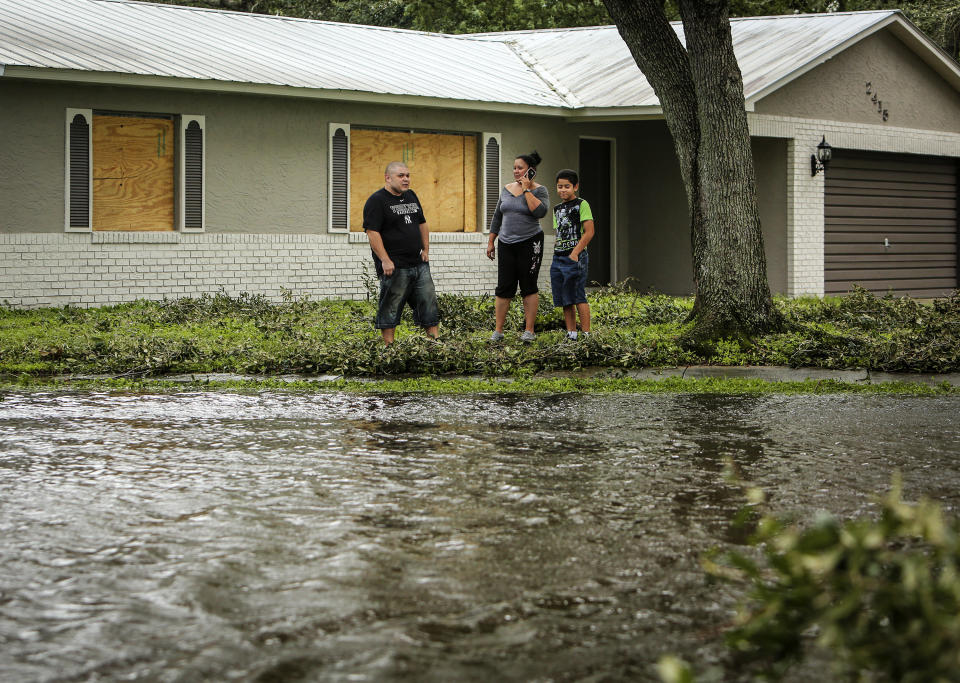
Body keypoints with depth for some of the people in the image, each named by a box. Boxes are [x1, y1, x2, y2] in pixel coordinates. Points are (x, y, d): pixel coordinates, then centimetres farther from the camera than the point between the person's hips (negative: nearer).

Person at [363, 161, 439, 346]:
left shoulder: (411, 196, 15)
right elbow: (372, 232, -16)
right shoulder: (377, 201, -9)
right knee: (390, 309, -2)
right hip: (394, 268, -7)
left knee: (428, 303, 8)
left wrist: (426, 250, 13)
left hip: (419, 264, 7)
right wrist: (385, 260, -22)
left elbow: (422, 224, 24)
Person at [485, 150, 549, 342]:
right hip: (506, 245, 4)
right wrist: (491, 242, 14)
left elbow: (540, 212, -22)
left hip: (529, 243, -4)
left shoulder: (539, 190, -3)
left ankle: (529, 330, 5)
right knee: (504, 287, 1)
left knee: (529, 287, 0)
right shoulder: (507, 189, 11)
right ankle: (498, 330, 4)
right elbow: (497, 217, 17)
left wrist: (527, 190, -16)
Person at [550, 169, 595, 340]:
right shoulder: (557, 209, 17)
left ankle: (586, 333, -8)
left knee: (578, 297, -10)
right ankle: (571, 333, 12)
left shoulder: (581, 204, -5)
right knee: (565, 300, 7)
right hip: (558, 258, 7)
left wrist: (575, 253, -16)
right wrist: (555, 253, 12)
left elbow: (589, 232, -11)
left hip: (575, 257, -7)